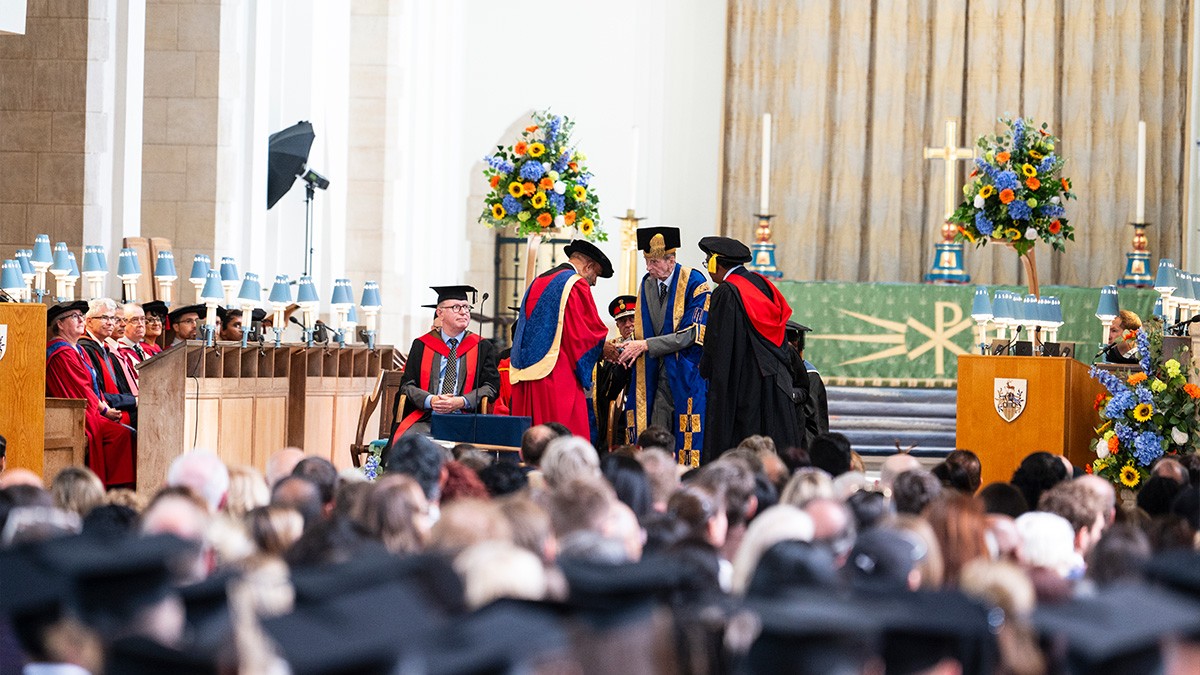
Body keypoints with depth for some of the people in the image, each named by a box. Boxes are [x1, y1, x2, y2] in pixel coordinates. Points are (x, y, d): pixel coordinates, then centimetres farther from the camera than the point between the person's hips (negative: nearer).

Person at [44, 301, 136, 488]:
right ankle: (115, 485, -23)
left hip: (92, 412, 10)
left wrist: (105, 407, 3)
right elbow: (80, 389, -15)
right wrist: (105, 409, -7)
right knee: (122, 434, -25)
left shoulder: (77, 350, 21)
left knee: (129, 434, -9)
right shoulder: (62, 353, -11)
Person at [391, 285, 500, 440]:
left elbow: (491, 386, 6)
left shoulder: (483, 347, 14)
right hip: (425, 419, 1)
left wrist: (461, 402, -12)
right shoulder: (421, 346, 15)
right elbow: (407, 385, 9)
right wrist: (430, 400, -12)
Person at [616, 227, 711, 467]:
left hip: (687, 376, -5)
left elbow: (691, 334, -16)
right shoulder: (647, 284, 10)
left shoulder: (694, 283, -10)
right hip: (659, 378, 5)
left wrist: (646, 345, -17)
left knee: (688, 440, -8)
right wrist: (629, 351, -4)